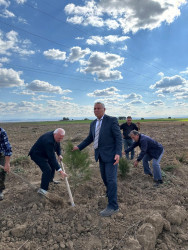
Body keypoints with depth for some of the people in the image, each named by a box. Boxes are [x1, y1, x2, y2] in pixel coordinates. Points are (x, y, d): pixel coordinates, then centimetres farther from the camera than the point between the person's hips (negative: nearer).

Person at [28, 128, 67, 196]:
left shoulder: (56, 136, -12)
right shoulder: (48, 141, -39)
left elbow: (58, 145, 9)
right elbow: (52, 157, -40)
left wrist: (59, 154, -8)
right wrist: (60, 171, -39)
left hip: (44, 153, 10)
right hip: (37, 154, -9)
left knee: (52, 165, 20)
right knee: (47, 170, -19)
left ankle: (50, 180, 43)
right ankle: (42, 189, -8)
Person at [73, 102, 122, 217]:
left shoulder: (112, 120, -10)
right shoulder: (93, 123, 11)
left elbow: (119, 137, -13)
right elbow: (90, 138, 19)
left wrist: (118, 153, -22)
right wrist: (79, 147, 12)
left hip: (111, 154, -7)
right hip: (101, 155, 7)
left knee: (111, 179, -7)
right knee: (104, 177, 18)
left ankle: (113, 206, 1)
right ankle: (111, 193, 44)